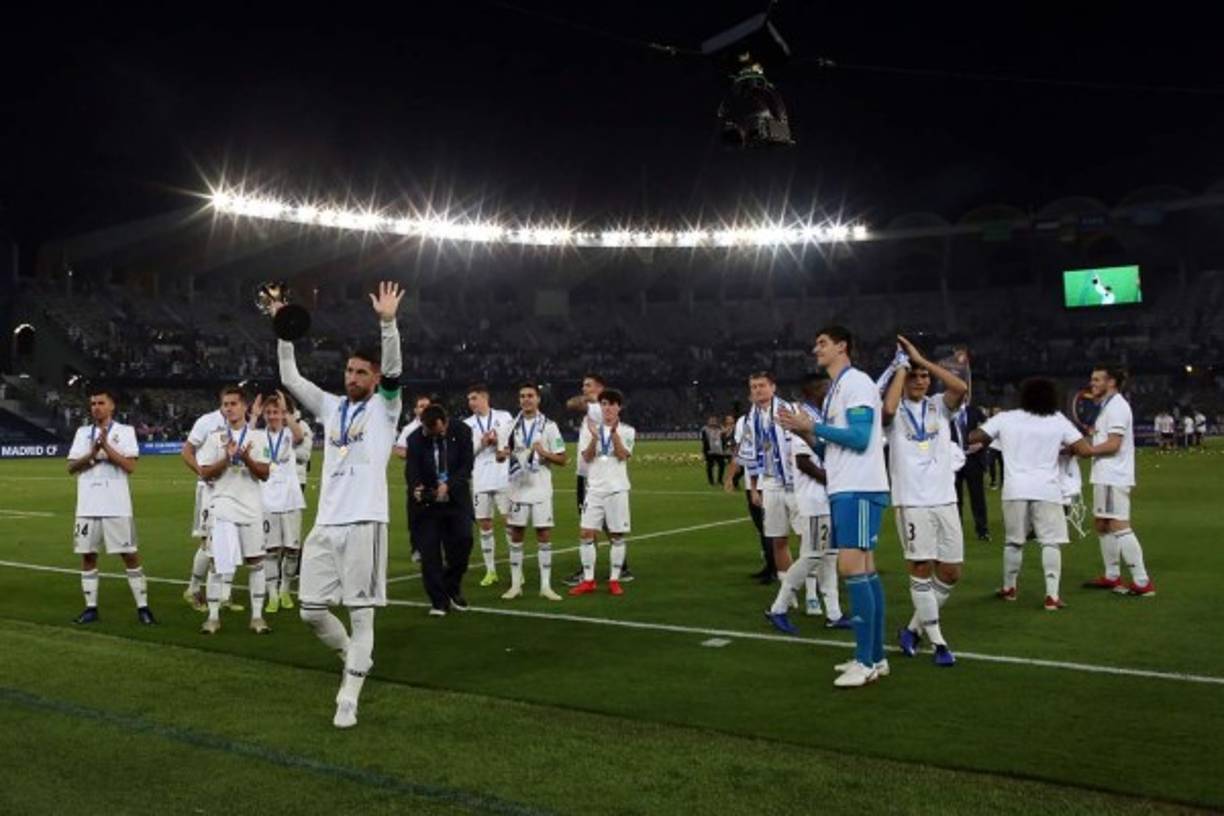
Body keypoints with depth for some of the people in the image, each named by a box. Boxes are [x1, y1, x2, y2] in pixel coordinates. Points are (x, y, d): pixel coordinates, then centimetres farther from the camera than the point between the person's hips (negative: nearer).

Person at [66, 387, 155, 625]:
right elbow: (71, 467, 4)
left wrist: (106, 446, -16)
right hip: (87, 507, 4)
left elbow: (130, 465, -9)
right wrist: (92, 454, -12)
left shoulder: (125, 431, 2)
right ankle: (91, 607, 16)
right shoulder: (82, 432, 12)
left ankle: (142, 607, 2)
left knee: (130, 555, -3)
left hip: (117, 507, -4)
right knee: (88, 556, 7)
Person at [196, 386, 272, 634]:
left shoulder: (258, 436, 5)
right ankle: (213, 616, 7)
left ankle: (257, 615, 11)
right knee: (217, 561, -2)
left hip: (251, 508, 0)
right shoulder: (215, 437, 6)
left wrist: (247, 459, -17)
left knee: (255, 560, 3)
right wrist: (227, 459, -14)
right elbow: (205, 473, 1)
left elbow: (265, 474, 0)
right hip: (222, 508, 0)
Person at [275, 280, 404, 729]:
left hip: (364, 523, -5)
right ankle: (354, 658, 31)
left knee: (361, 613, -2)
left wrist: (387, 321, -27)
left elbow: (393, 369, -14)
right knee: (311, 610, 6)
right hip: (326, 524, 5)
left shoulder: (384, 407, 3)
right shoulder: (331, 406, 15)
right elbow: (289, 378, 12)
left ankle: (349, 699, 5)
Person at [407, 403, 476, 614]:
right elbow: (413, 470, -8)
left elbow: (467, 465, -9)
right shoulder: (415, 438, -7)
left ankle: (452, 588, 19)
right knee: (429, 551, -3)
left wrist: (448, 485, -23)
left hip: (456, 500, 0)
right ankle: (438, 601, 7)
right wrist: (416, 488, -31)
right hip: (428, 502, 0)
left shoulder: (462, 432, -7)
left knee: (463, 540, -6)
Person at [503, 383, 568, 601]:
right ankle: (516, 584, 13)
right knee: (516, 535, 5)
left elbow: (562, 460, -1)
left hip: (541, 489, -2)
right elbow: (501, 455, 12)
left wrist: (544, 453, -20)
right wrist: (504, 454, -12)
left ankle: (546, 585, 5)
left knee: (544, 535, -1)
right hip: (518, 488, 2)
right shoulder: (512, 425, 7)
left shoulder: (549, 426, -1)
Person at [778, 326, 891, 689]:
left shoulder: (856, 383, -9)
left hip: (859, 489, -10)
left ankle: (865, 662, -9)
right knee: (864, 569, 10)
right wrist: (803, 432, 7)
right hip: (844, 489, 10)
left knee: (852, 567, -13)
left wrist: (811, 426, -12)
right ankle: (875, 657, 15)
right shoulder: (836, 388, 20)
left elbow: (859, 438, -18)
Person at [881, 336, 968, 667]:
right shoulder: (897, 411, 1)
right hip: (912, 502, -4)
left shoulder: (939, 406, 10)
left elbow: (961, 387, -11)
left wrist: (920, 359, -9)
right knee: (922, 570, -4)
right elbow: (888, 408, -25)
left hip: (945, 500, 4)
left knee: (950, 573, 7)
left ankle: (914, 628, 23)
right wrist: (902, 367, -12)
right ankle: (938, 642, 6)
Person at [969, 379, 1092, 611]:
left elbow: (973, 437, 4)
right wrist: (1063, 448, 18)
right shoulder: (1058, 421, 4)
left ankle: (1009, 588, 27)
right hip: (1046, 490, -2)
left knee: (1013, 541, 15)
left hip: (1015, 489, 2)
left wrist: (987, 440, 25)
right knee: (1051, 542, 2)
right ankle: (1052, 595, -6)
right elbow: (1084, 449, -1)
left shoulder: (1005, 419, 5)